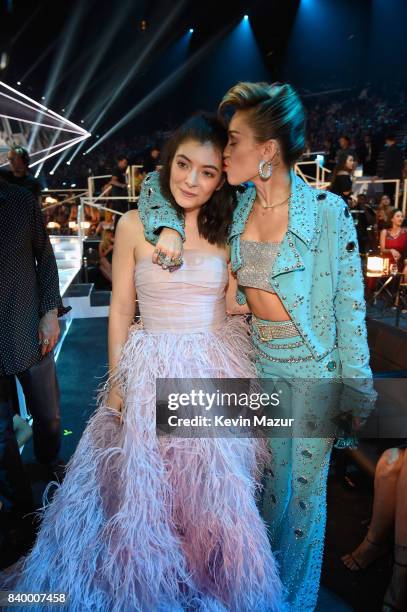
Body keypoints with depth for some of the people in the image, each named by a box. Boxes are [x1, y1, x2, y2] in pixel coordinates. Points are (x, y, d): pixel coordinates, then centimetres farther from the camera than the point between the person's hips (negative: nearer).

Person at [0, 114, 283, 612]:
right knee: (144, 485, 13)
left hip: (215, 371, 2)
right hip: (151, 370, -1)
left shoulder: (227, 231, -2)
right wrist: (117, 383, 0)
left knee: (215, 490, 13)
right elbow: (121, 308, -1)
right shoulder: (135, 225, -6)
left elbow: (236, 313, 2)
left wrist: (241, 378, 0)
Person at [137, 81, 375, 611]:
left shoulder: (328, 212, -17)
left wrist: (357, 391, -9)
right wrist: (168, 226, -14)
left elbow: (350, 305, -12)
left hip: (313, 369, -4)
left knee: (305, 488, 15)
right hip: (256, 363, 4)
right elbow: (162, 182, 7)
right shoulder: (234, 208, -3)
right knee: (266, 478, 23)